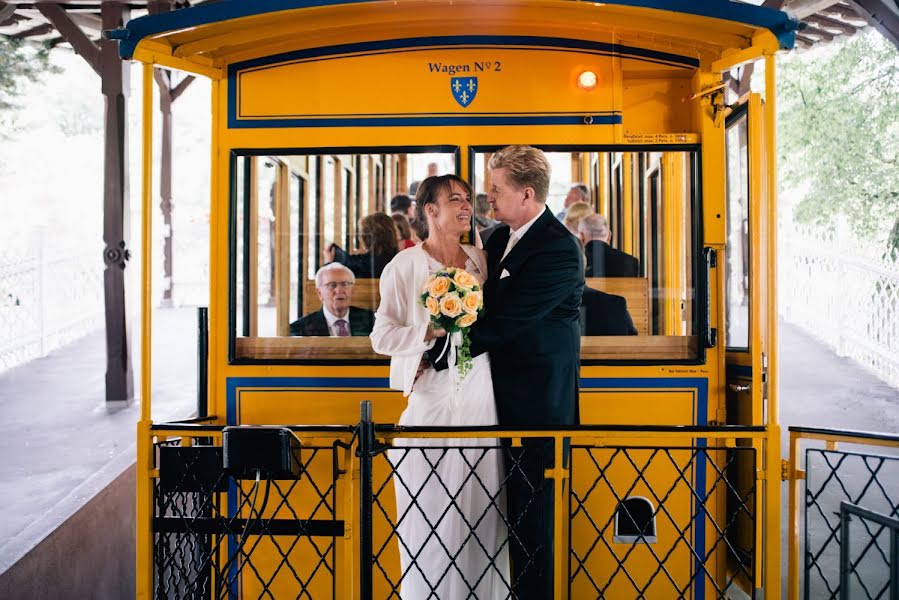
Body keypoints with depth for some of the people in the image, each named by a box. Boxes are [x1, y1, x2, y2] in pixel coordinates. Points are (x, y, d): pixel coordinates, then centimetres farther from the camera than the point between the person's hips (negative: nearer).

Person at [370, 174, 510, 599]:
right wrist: (434, 331, -15)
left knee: (479, 507, 6)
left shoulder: (480, 261, 11)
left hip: (479, 397, 4)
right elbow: (382, 336, -5)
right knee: (429, 510, 1)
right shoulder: (403, 266, -1)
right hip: (429, 398, -3)